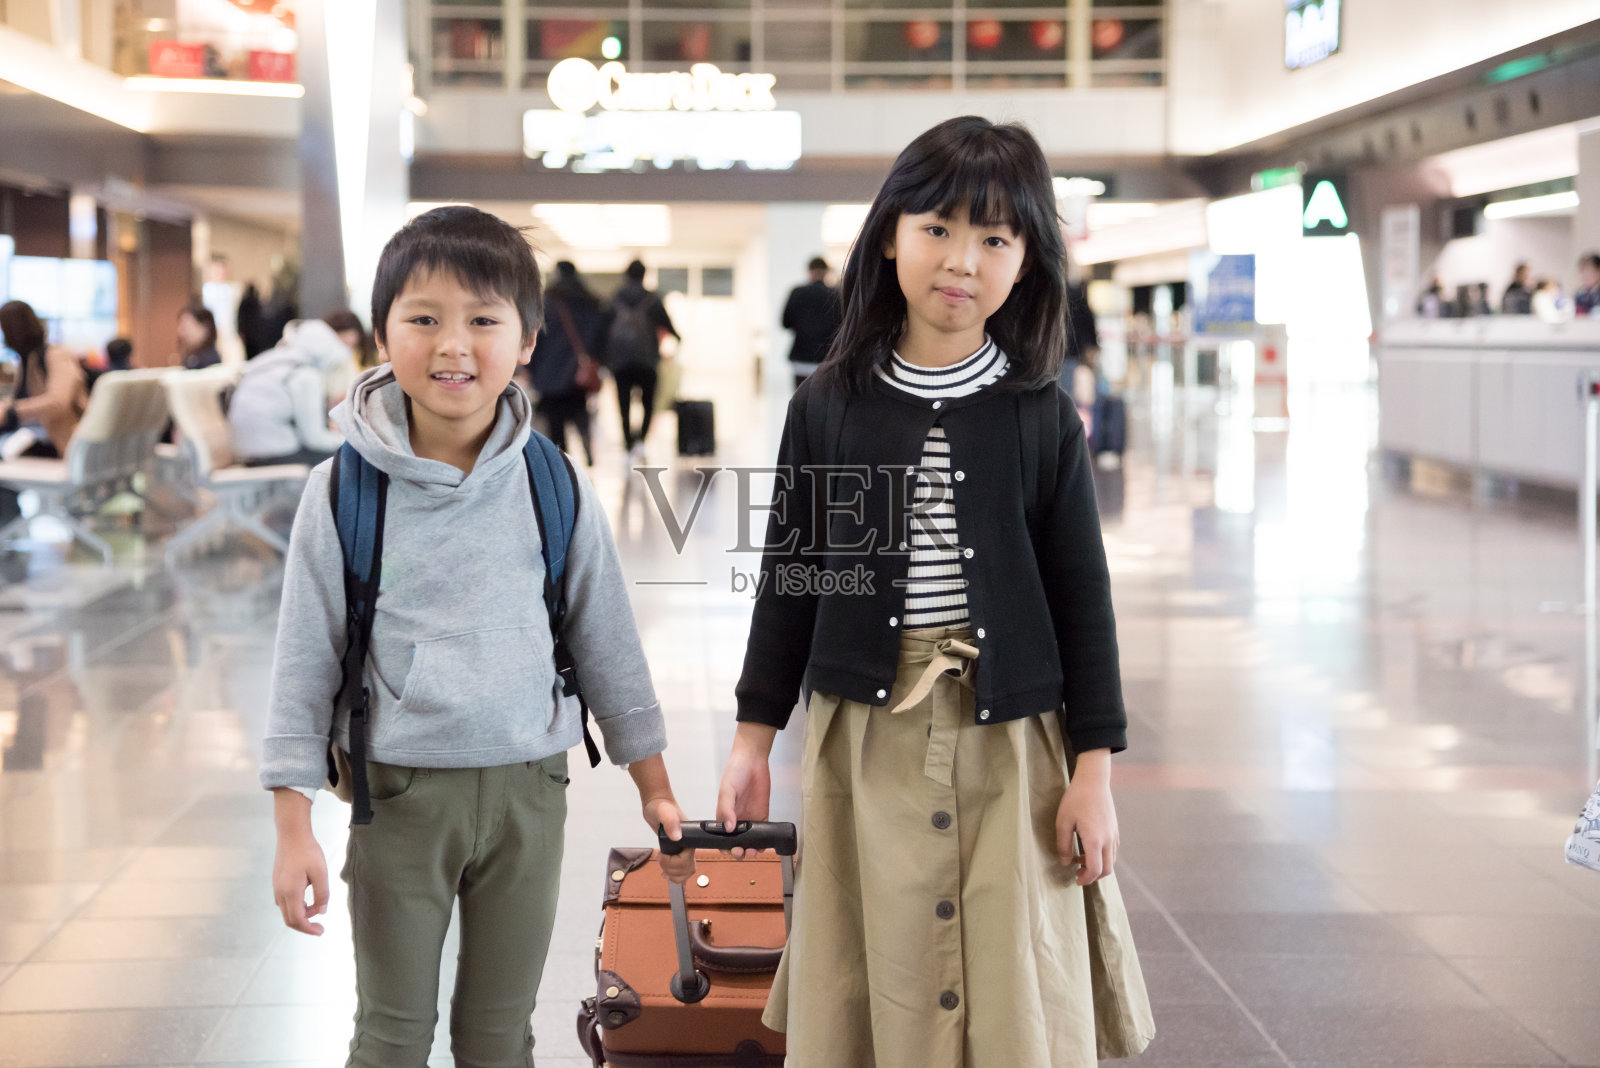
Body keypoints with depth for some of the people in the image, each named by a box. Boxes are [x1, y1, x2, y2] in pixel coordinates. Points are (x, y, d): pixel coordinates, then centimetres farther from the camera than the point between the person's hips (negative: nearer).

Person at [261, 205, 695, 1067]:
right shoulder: (344, 493, -7)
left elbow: (606, 643, 7)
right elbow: (305, 659, -2)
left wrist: (655, 787, 11)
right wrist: (293, 828, -5)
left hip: (526, 787, 1)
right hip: (400, 792, -1)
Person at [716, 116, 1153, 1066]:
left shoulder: (1042, 418, -1)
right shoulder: (830, 408, 1)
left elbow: (1082, 593, 1)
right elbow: (790, 578, 8)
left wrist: (1093, 769, -1)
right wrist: (755, 737, 8)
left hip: (1009, 744, -1)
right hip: (863, 740, 1)